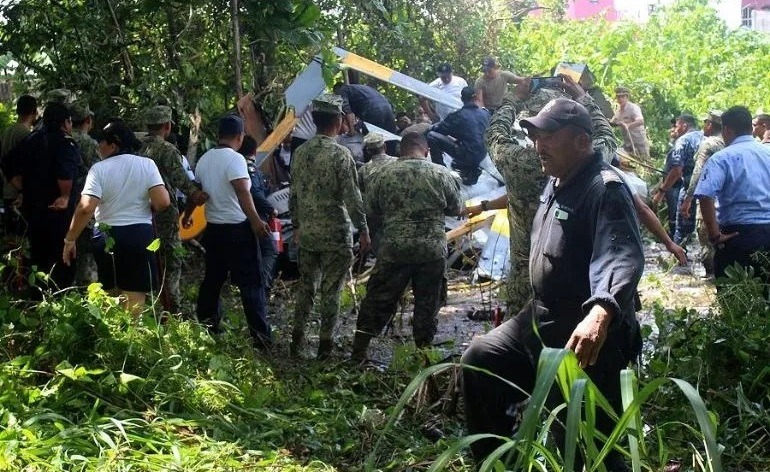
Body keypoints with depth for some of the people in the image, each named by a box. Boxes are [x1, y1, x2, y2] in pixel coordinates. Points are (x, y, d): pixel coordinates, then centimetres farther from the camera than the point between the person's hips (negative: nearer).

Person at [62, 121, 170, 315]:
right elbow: (163, 201, -12)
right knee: (135, 296, 3)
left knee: (110, 295, 16)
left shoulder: (99, 169, -7)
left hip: (107, 236, 0)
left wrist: (70, 240, -8)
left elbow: (86, 208, -16)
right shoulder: (147, 164, -3)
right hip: (140, 234, 0)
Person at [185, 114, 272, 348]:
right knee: (252, 284, -4)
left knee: (212, 279, 19)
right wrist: (256, 221, -30)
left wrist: (187, 215, 34)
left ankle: (206, 326, 26)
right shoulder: (234, 159, -14)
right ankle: (261, 335, -6)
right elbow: (242, 192, -26)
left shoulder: (204, 159, 8)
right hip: (238, 228, -7)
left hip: (213, 228, 7)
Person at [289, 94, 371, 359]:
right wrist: (363, 230, -7)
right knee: (330, 291, 3)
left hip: (306, 234, 6)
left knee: (306, 287, 15)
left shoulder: (300, 153, 4)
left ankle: (297, 341, 20)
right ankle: (325, 346, 7)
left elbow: (294, 194, 11)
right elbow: (352, 198, -15)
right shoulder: (340, 155, -14)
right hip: (335, 236, -6)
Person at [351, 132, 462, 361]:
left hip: (394, 249, 0)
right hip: (433, 251, 0)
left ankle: (358, 352, 13)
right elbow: (456, 208, 8)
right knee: (427, 303, 12)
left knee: (378, 299, 10)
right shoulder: (441, 174, -2)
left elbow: (370, 208, 8)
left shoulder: (385, 174, -1)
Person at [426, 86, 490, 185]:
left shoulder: (457, 115, -13)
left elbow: (439, 130, -3)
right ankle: (471, 170, 27)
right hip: (481, 155, 6)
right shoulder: (485, 114, 2)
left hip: (466, 155, -6)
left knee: (432, 136, -2)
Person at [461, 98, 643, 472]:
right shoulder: (557, 184, 12)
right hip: (542, 321, 10)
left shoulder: (605, 189, -20)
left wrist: (600, 313, -53)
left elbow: (621, 258, -36)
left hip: (587, 339, -10)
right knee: (480, 359, 11)